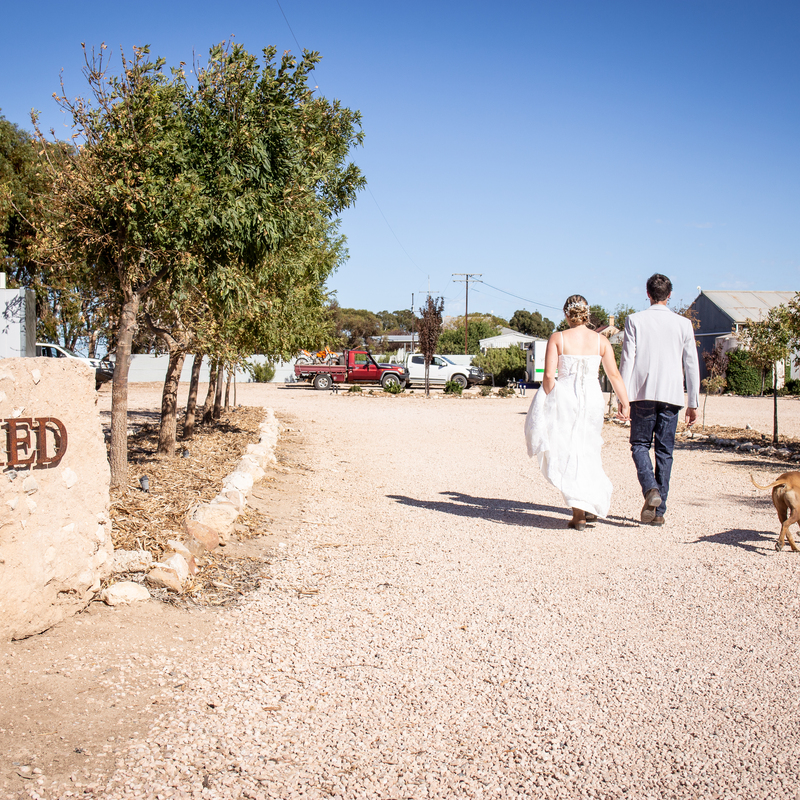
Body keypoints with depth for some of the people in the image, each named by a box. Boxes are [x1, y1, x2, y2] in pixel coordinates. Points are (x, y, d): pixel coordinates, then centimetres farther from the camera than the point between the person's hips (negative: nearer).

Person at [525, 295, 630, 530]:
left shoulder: (557, 338, -5)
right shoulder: (601, 340, 2)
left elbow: (548, 375, -10)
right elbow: (614, 375, 0)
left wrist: (548, 402, 0)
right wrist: (624, 402, 4)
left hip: (564, 396, -3)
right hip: (592, 398, 3)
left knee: (568, 453, 5)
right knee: (587, 451, 20)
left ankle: (579, 514, 1)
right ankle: (592, 505, 20)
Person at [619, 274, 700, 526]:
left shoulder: (635, 320, 0)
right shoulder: (683, 324, 4)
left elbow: (627, 360, -3)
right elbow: (691, 365, 6)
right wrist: (693, 403, 12)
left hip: (643, 393, -1)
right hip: (671, 395, 2)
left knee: (640, 444, 11)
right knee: (665, 451, 8)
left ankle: (650, 489, -16)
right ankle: (658, 510, 8)